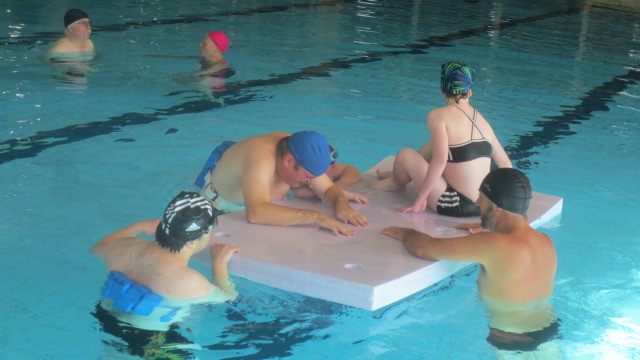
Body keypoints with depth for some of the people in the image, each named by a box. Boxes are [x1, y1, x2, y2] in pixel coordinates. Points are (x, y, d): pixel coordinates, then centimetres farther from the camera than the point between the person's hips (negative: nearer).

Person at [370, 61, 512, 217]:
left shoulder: (438, 115, -10)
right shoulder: (481, 119, 8)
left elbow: (440, 159, -23)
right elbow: (505, 163, 10)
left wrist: (421, 197, -16)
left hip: (456, 206, -7)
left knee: (405, 155, 7)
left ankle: (396, 183, 39)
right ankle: (400, 174, 41)